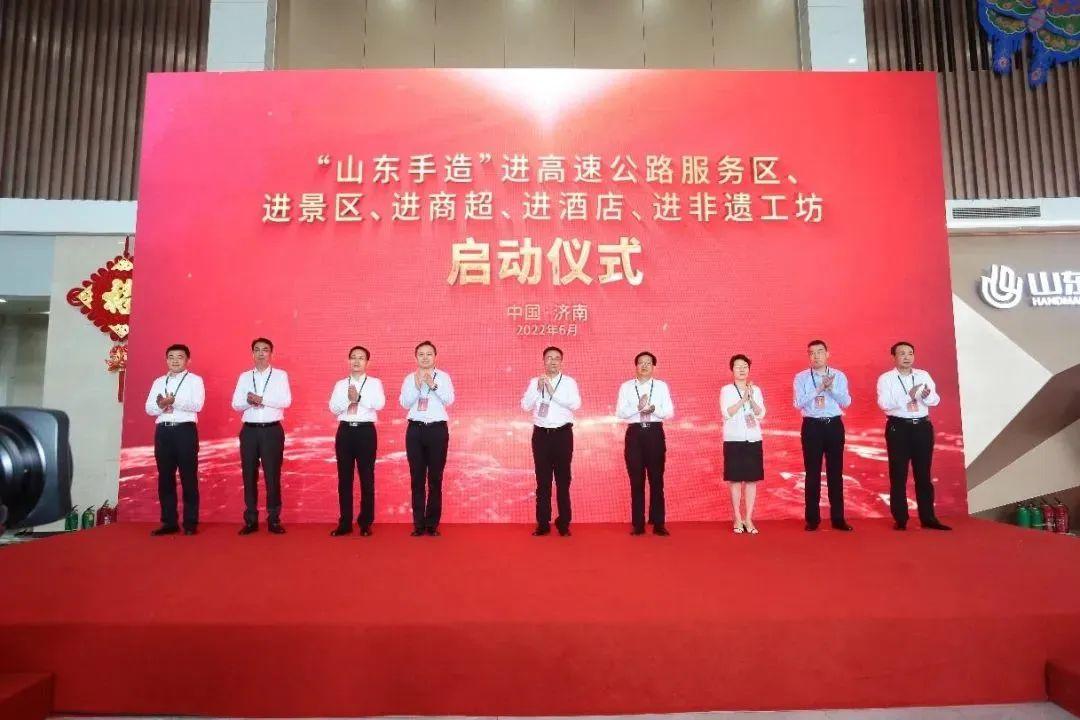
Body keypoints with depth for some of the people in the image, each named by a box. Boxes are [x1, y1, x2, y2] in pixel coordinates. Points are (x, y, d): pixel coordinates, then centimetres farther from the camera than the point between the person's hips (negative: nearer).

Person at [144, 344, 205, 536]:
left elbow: (197, 405, -10)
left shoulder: (195, 380, 4)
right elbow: (149, 408, 9)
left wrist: (174, 401, -18)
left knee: (188, 477, -2)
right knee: (165, 477, 7)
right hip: (163, 431, 5)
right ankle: (169, 522, 15)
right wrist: (161, 405, -11)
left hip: (185, 430, -5)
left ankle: (190, 523, 4)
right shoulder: (158, 382, 18)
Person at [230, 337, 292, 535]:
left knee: (272, 475, 1)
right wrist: (249, 401, -17)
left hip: (272, 430, -3)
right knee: (249, 475, 7)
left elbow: (286, 401, -9)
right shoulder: (244, 377, 11)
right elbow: (236, 404, 3)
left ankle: (273, 519, 10)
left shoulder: (280, 375, 3)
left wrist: (261, 399, -15)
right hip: (249, 430, 3)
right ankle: (251, 520, 16)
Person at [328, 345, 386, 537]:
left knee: (367, 478, 1)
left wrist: (359, 397, -15)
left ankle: (365, 523, 11)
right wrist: (348, 398, -14)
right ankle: (345, 523, 14)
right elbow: (333, 407, 0)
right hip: (345, 431, 3)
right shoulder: (340, 384, 13)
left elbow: (379, 404, -11)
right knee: (344, 478, 5)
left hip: (366, 431, -2)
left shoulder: (374, 383, 5)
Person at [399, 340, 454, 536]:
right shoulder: (409, 378, 7)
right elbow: (405, 403, -3)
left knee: (435, 478, 4)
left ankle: (432, 524, 12)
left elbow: (449, 400, -7)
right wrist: (417, 385, -15)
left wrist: (433, 385, -18)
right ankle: (418, 524, 12)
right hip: (415, 429, 1)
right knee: (417, 478, 5)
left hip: (437, 429, -1)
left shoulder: (443, 377, 4)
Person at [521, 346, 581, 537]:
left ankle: (563, 523, 14)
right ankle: (543, 523, 14)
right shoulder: (534, 382, 7)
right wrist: (538, 389, -14)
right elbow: (525, 406, -2)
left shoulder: (569, 382, 2)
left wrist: (553, 391, -17)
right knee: (543, 480, 6)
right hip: (541, 434, 1)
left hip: (562, 434, -1)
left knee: (563, 479, 5)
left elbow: (575, 404, -13)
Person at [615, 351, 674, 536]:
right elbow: (620, 412, -3)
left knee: (656, 479, 3)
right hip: (634, 433, 0)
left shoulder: (662, 386, 8)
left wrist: (654, 409, -18)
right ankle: (638, 524, 11)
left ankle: (658, 523, 10)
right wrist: (638, 407, -19)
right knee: (636, 480, 3)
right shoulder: (626, 386, 6)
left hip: (655, 433, 0)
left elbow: (670, 412, 0)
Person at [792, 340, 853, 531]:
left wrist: (831, 387, -19)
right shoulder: (801, 377, 1)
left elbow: (846, 402, -4)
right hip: (812, 426, -1)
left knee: (835, 472, 6)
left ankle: (838, 518, 16)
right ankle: (812, 519, 12)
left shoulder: (839, 376, 5)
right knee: (813, 473, 3)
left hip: (834, 425, 1)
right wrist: (819, 389, -18)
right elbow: (798, 403, -10)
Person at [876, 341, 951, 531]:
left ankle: (928, 518, 17)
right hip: (898, 427, -3)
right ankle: (900, 519, 10)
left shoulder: (924, 375, 9)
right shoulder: (886, 378, -2)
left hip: (922, 426, 3)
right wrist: (908, 396, -27)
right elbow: (884, 403, -16)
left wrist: (927, 395, -23)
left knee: (923, 474, 9)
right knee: (898, 475, 2)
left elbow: (935, 401, 0)